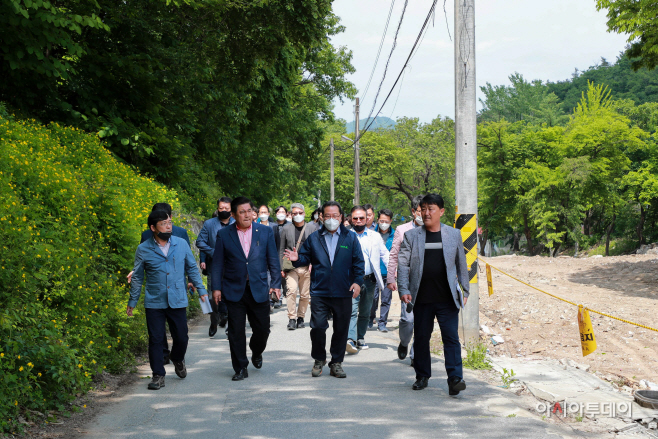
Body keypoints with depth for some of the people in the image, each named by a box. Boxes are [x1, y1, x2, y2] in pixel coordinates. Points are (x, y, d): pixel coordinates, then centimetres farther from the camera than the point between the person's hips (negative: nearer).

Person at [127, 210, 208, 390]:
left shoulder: (181, 244, 2)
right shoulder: (143, 250, -2)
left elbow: (192, 268, 12)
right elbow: (137, 277, 8)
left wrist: (201, 290, 8)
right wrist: (132, 302, 9)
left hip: (178, 301, 1)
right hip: (154, 303, -1)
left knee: (181, 338, 5)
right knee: (156, 340, -1)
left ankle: (178, 360, 36)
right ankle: (158, 375, 11)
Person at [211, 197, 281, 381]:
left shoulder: (266, 232, 4)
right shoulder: (224, 234, 1)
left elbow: (273, 260, 5)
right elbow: (218, 263, 3)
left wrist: (276, 283, -3)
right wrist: (216, 288, -2)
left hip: (259, 290, 1)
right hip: (234, 290, -1)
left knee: (262, 329, 6)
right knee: (236, 332, 1)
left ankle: (256, 353, 37)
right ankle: (240, 368, 13)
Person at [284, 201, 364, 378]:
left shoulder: (350, 238, 7)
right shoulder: (314, 238, 10)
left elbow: (358, 262, 5)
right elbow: (306, 257, 10)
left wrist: (357, 281, -8)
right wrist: (297, 259, -13)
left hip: (343, 293, 0)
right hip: (319, 291, 0)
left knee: (341, 329, 5)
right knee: (318, 327, -6)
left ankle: (336, 363, 18)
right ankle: (319, 360, 14)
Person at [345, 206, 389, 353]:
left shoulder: (375, 236, 12)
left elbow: (385, 254, 11)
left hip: (369, 279, 3)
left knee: (365, 312, 11)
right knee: (352, 309, -16)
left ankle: (360, 338, 24)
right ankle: (351, 339, -24)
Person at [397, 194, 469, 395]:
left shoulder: (454, 234, 7)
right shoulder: (411, 236, 5)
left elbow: (462, 264, 12)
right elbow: (403, 263, 2)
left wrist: (465, 290, 11)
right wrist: (404, 290, -8)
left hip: (447, 298, -1)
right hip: (422, 298, 1)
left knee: (451, 337, -8)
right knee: (421, 338, 9)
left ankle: (455, 378, -9)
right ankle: (422, 376, 23)